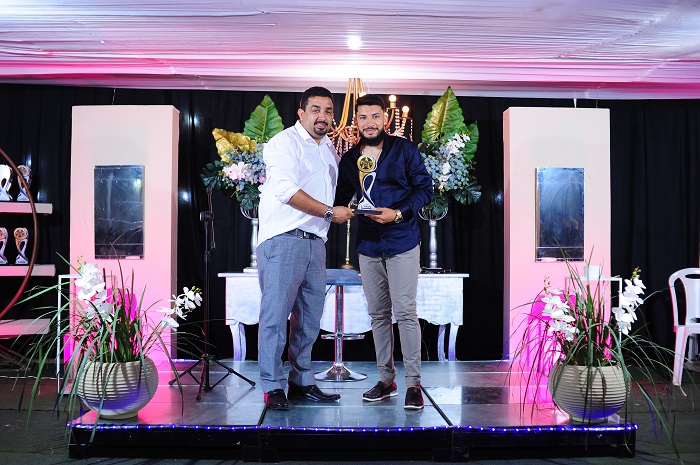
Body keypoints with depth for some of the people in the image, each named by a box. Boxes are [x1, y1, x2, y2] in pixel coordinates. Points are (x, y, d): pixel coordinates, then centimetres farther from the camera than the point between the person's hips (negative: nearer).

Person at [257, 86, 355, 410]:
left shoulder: (329, 149, 20)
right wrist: (329, 212, -15)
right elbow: (286, 190, -17)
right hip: (283, 240, -8)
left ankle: (301, 382, 19)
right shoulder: (284, 143, -4)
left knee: (310, 317, 10)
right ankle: (272, 387, 2)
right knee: (276, 314, -6)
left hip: (315, 241, 8)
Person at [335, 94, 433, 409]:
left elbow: (425, 189, -3)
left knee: (405, 313, -8)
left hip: (401, 242, -5)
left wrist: (399, 213, -16)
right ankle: (386, 379, 20)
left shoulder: (404, 149, -2)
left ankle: (413, 383, 0)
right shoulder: (348, 160, 10)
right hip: (368, 245, 5)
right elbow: (340, 198, 18)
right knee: (378, 314, 10)